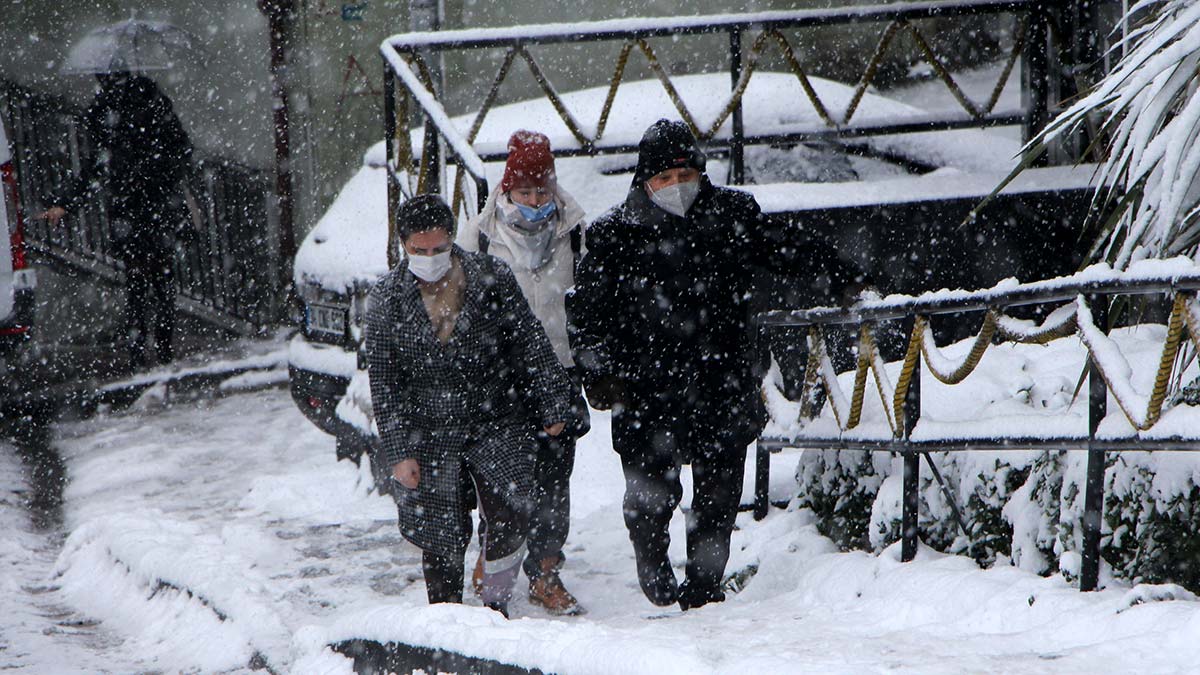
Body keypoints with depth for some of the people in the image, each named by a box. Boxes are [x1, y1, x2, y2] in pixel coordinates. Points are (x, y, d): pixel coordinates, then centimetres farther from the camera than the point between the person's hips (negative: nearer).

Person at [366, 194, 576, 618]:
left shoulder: (491, 277, -3)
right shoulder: (386, 299, -2)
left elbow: (530, 344, 4)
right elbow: (383, 382, 0)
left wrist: (553, 406, 5)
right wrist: (399, 452, -4)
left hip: (497, 425, 0)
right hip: (429, 434, 0)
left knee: (509, 517, -11)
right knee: (442, 535, -1)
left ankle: (496, 604, 10)